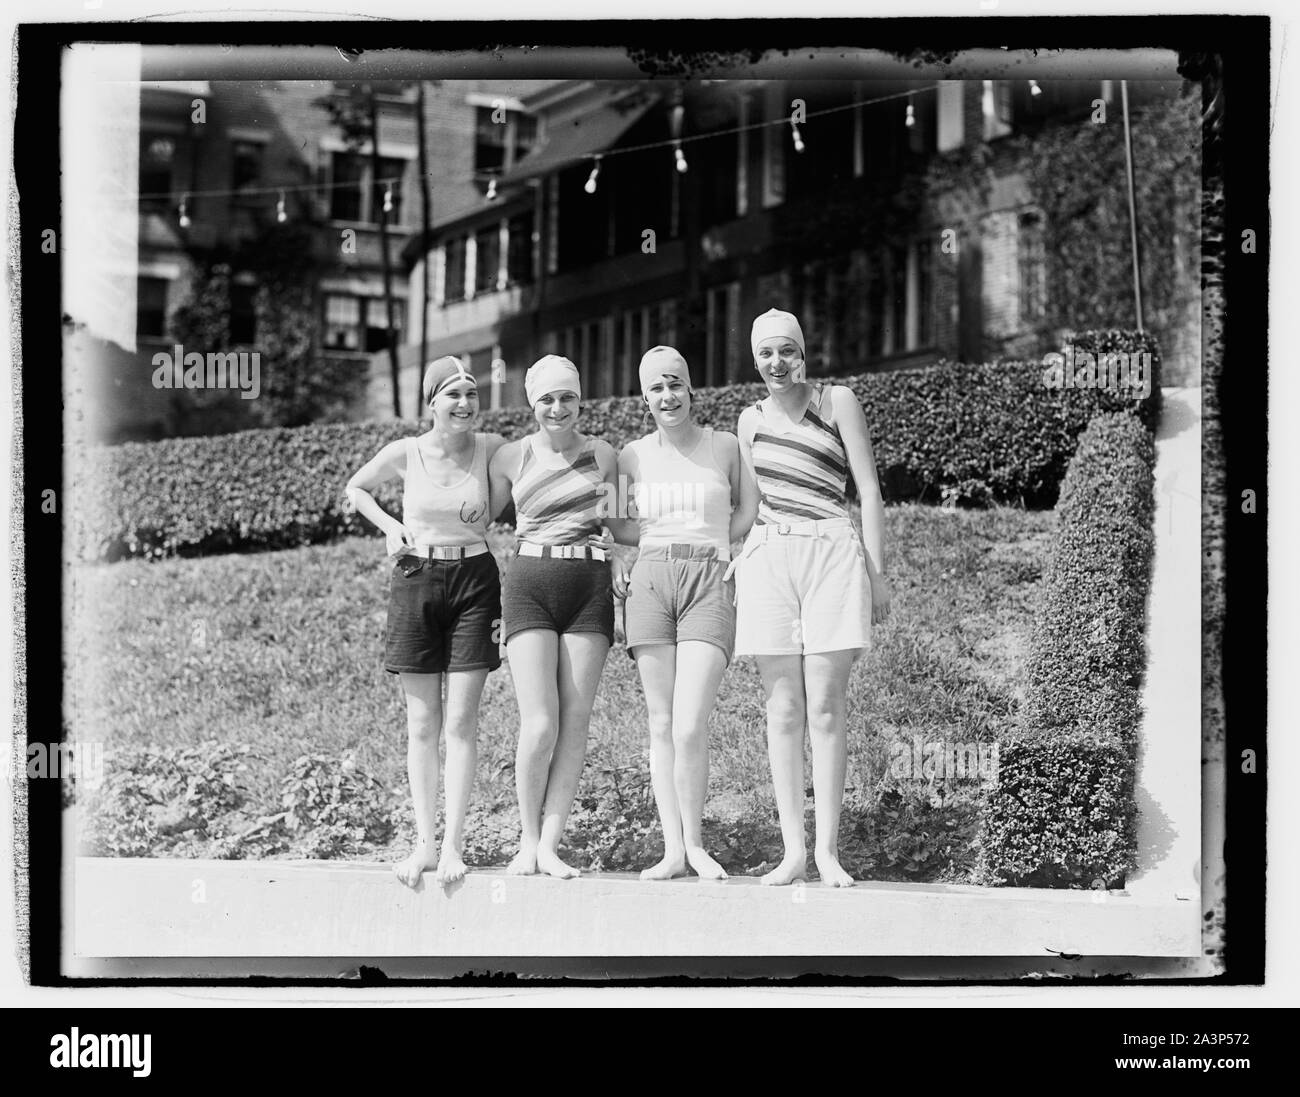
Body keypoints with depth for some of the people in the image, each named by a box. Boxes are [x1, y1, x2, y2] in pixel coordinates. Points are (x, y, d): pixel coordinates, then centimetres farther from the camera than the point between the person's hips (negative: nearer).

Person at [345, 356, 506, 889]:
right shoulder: (404, 454, -2)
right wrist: (390, 525, 2)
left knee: (460, 721, -5)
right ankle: (423, 843, 6)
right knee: (422, 724, 2)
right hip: (415, 583, 1)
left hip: (474, 581, -1)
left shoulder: (493, 448, -2)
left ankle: (453, 844, -3)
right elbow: (356, 489, 17)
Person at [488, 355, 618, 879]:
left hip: (590, 587, 2)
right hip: (529, 585, -2)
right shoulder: (511, 457, 6)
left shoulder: (602, 454, 9)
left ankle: (550, 844, 5)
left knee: (575, 723, -2)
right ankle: (527, 841, 5)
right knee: (540, 725, -11)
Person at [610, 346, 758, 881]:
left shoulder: (724, 445, 6)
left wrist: (711, 544, 9)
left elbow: (750, 512, 17)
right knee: (661, 725, 1)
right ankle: (673, 850, 6)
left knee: (690, 727, -13)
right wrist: (612, 557, 6)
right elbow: (610, 523, 23)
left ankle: (694, 842, 5)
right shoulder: (632, 456, 11)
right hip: (649, 583, 2)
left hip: (709, 583, -2)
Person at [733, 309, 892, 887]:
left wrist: (876, 571, -2)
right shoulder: (751, 420, 15)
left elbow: (869, 491, 3)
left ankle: (827, 849, -2)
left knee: (824, 708, -6)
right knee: (782, 709, 0)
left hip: (832, 554, -3)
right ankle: (792, 850, 3)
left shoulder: (837, 401, 5)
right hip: (767, 558, 3)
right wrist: (739, 561, 12)